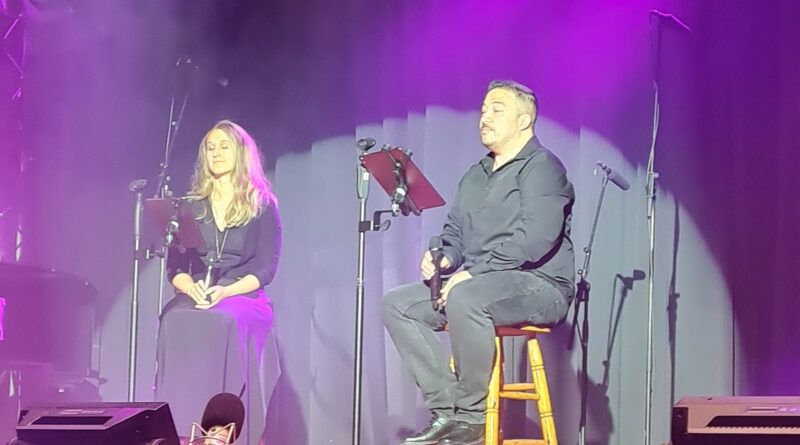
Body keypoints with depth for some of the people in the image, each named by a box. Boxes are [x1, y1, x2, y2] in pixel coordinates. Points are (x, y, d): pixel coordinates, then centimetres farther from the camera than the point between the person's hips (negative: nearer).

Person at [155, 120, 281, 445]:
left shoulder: (262, 206, 7)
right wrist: (191, 288, -15)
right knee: (175, 321, -35)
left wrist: (226, 291, -18)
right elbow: (175, 266, 9)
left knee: (224, 323, -39)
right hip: (196, 296, 2)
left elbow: (266, 268, -1)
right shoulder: (191, 206, 15)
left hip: (244, 296, -2)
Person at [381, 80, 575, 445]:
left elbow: (536, 238, -20)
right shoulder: (475, 176, 21)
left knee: (466, 297, -38)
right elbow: (455, 232, 26)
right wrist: (444, 259, 0)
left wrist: (474, 272, -22)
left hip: (540, 286, -9)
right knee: (396, 304, -6)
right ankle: (446, 410, -14)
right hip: (479, 284, 9)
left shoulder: (541, 167, -7)